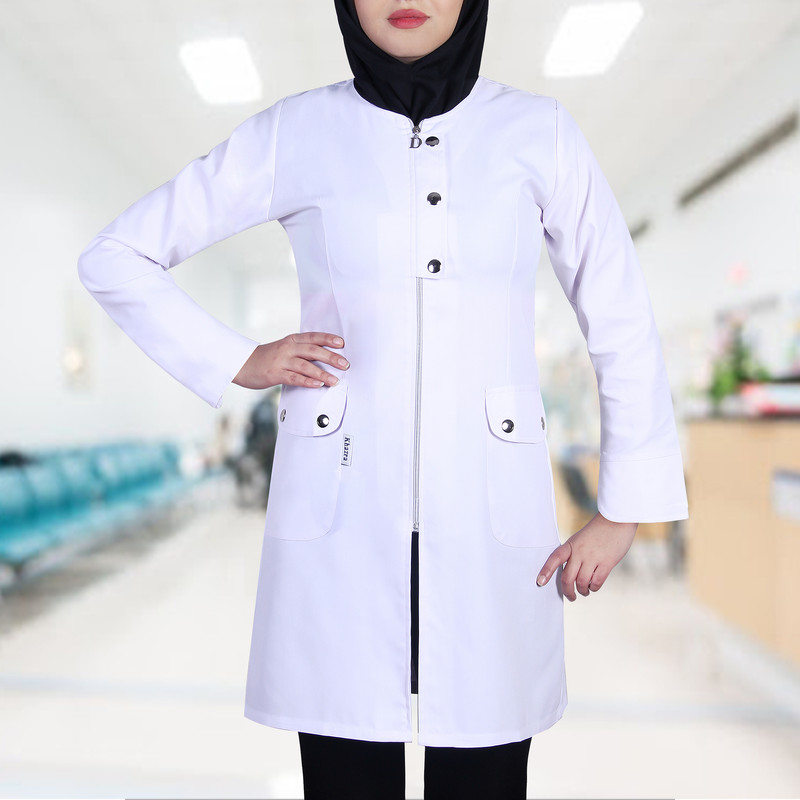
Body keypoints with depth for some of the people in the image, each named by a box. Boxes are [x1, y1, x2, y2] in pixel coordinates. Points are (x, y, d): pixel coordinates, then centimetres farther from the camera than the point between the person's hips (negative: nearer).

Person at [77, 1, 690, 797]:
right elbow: (115, 258, 9)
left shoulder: (539, 131, 4)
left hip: (489, 515, 1)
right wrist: (236, 362, -1)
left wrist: (622, 508, 3)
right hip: (342, 514, 0)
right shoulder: (296, 131, 2)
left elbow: (621, 321, 6)